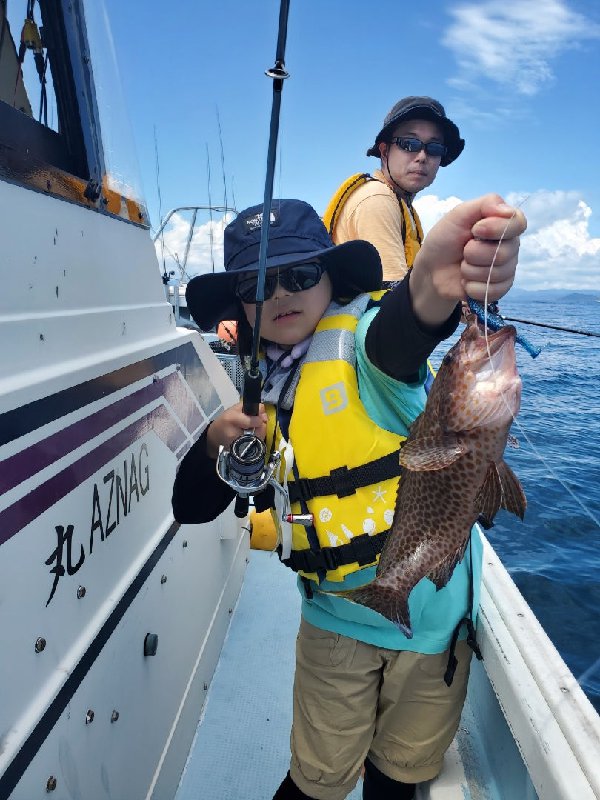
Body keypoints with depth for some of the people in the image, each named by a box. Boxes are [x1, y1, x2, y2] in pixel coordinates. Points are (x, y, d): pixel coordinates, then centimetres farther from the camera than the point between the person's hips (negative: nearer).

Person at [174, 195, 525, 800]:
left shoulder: (360, 331, -16)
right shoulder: (261, 389, -1)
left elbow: (394, 341, -44)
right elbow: (192, 508, 2)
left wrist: (432, 289, -67)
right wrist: (217, 442, -19)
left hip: (430, 607, -2)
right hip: (335, 614, 3)